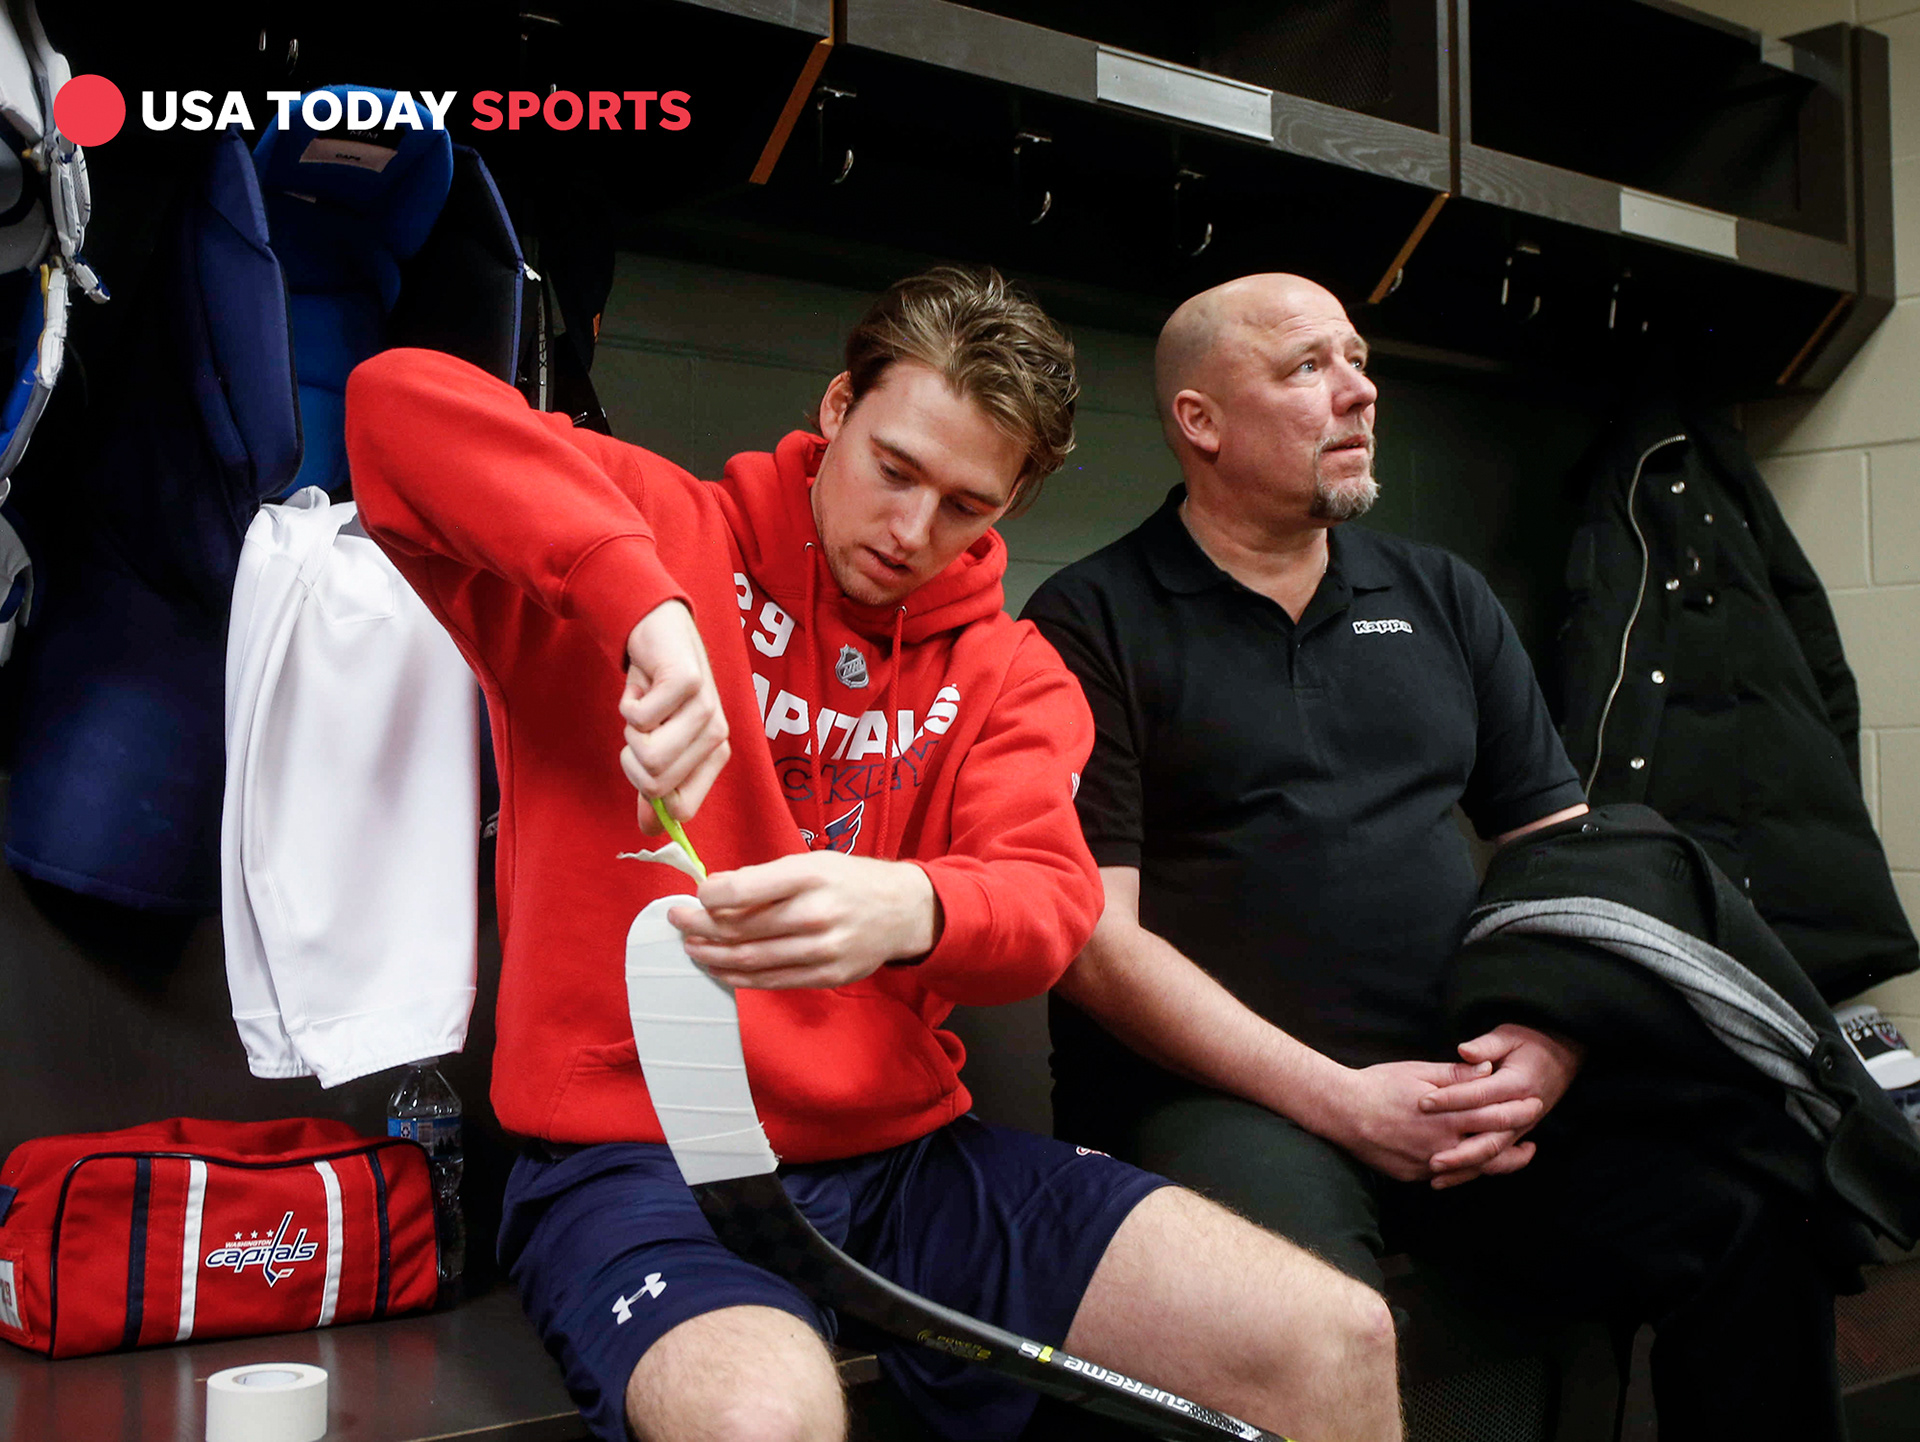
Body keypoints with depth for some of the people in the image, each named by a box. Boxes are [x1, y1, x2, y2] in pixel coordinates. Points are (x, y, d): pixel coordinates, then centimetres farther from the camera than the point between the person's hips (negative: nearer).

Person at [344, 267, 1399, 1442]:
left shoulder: (1010, 672, 10)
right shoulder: (666, 542, -1)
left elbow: (1050, 902, -7)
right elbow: (400, 399, -15)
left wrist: (908, 911, -32)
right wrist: (647, 604, -30)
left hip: (901, 1152, 4)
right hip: (635, 1153, -4)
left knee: (1334, 1340, -12)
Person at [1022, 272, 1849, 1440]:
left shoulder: (1443, 598, 19)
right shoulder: (1094, 623, 0)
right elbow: (1095, 940, -7)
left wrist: (1555, 1039, -3)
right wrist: (1341, 1101, -13)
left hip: (1467, 1080, 5)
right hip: (1217, 1093, -5)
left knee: (1756, 1227, -16)